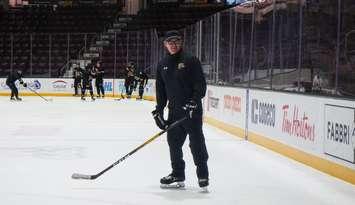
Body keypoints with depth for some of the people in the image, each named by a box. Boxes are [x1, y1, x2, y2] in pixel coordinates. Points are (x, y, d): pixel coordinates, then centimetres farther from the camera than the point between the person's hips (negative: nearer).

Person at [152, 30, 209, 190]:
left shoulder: (191, 61, -4)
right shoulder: (162, 65, 12)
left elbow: (200, 84, -9)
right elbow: (160, 90, 15)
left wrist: (194, 100, -22)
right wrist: (158, 110, 9)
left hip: (192, 110, -6)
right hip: (174, 111, 6)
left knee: (196, 142, -5)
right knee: (174, 142, 8)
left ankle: (203, 175, 4)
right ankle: (178, 175, 19)